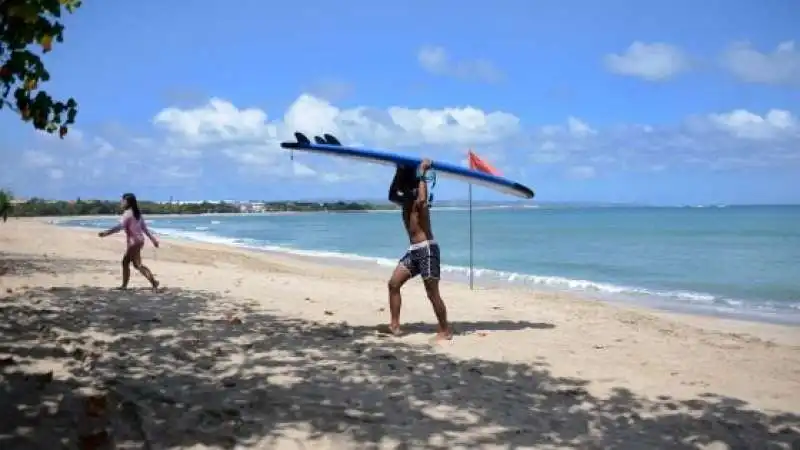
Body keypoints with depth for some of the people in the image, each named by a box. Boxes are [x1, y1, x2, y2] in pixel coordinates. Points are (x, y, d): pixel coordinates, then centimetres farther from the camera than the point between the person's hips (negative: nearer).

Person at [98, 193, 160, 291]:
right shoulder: (137, 213, 15)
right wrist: (153, 239, 17)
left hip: (134, 241, -9)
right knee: (125, 262, 15)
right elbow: (144, 227, 17)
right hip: (138, 240, 9)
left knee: (137, 264, -10)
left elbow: (119, 227, -23)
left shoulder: (127, 213, -12)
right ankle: (124, 285, 18)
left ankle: (153, 281, -21)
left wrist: (106, 233, -26)